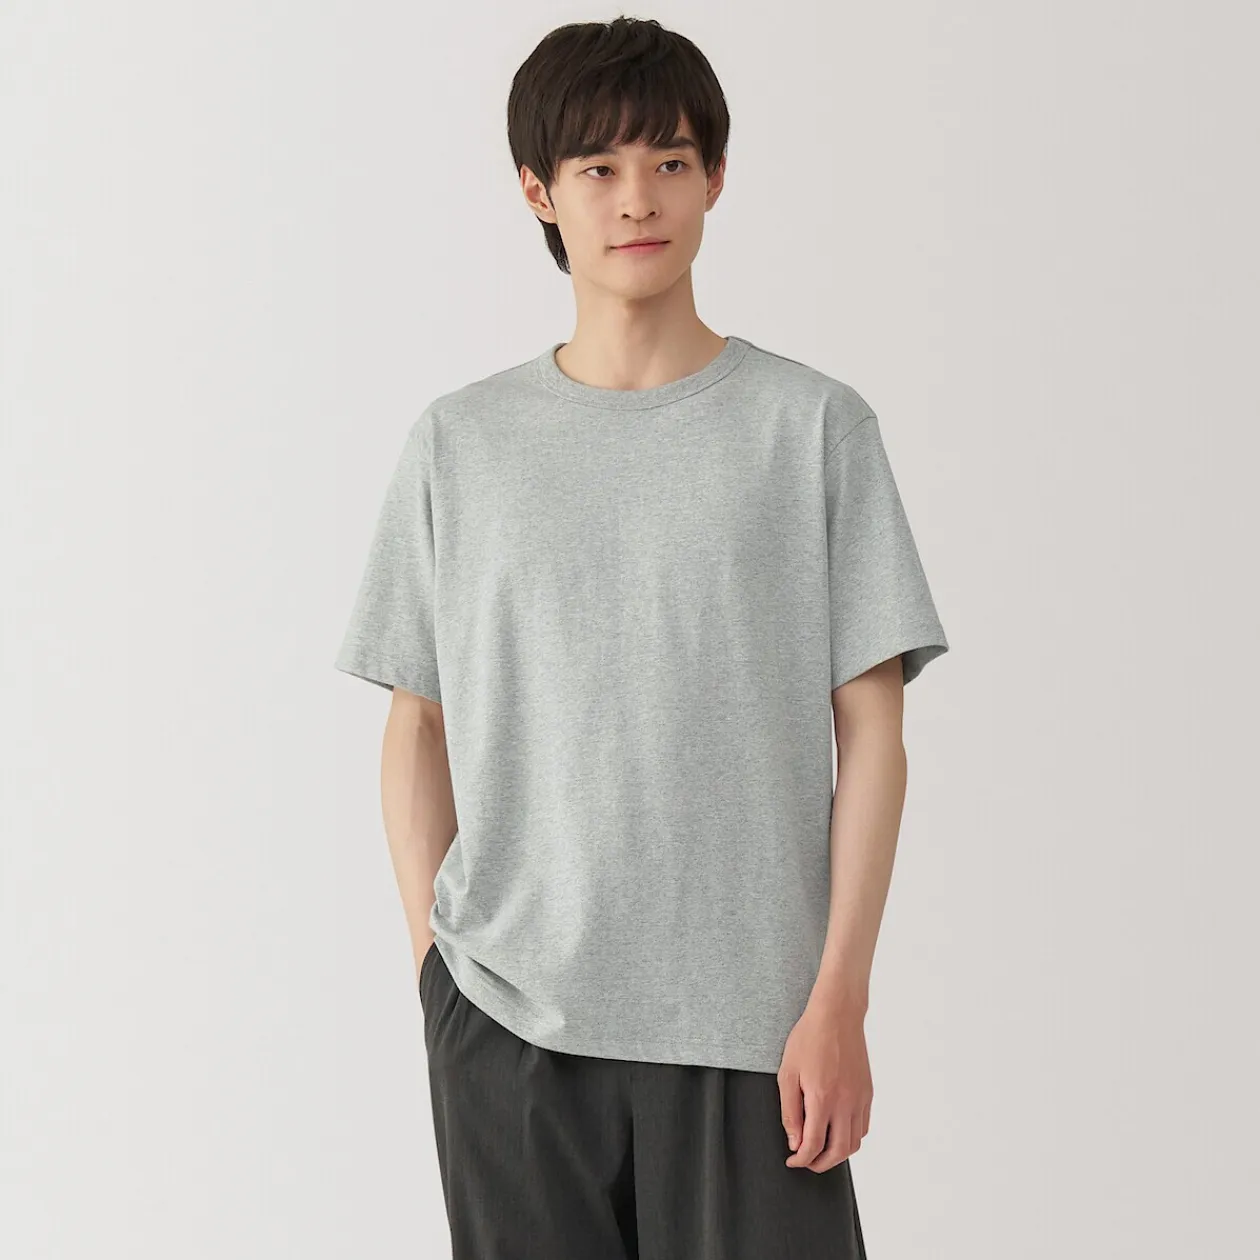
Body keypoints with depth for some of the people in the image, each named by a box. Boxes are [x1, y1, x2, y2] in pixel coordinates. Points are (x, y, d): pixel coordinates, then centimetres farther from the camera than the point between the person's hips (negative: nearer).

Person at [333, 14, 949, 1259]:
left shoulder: (813, 426, 1)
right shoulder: (460, 442, 7)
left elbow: (871, 733, -1)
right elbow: (420, 725, 10)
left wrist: (838, 998, -6)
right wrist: (435, 954, 1)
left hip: (747, 1021, -1)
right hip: (507, 1020, 2)